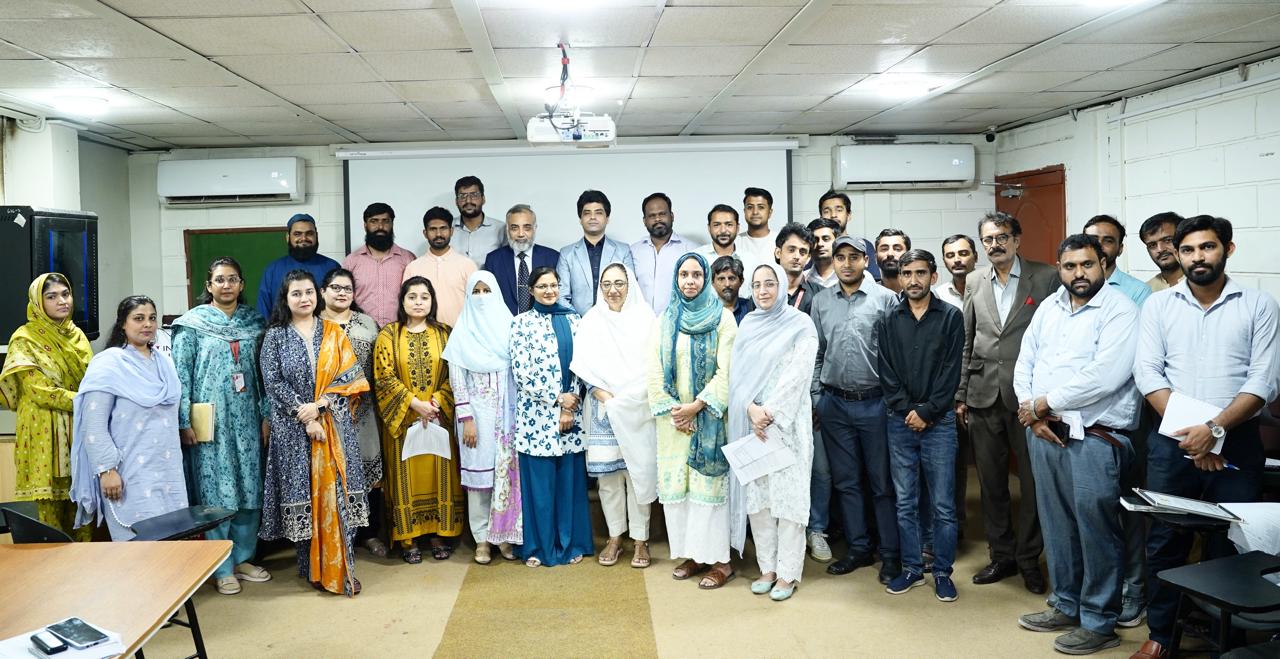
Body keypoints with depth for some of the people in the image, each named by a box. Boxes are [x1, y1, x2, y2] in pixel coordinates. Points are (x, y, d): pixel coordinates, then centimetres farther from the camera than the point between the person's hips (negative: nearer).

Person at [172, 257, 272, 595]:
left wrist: (267, 415, 5)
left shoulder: (254, 322, 9)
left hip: (246, 419, 4)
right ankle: (222, 568, 9)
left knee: (250, 490, 7)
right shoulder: (191, 324, -1)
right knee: (215, 492, 0)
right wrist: (185, 422, -10)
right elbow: (181, 374, -4)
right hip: (210, 421, -4)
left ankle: (242, 558, 21)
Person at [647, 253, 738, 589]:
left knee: (710, 484, -4)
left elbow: (725, 372, -8)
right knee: (675, 484, 5)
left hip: (709, 418, -4)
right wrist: (672, 412, -6)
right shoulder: (664, 320, 9)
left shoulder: (722, 318, -2)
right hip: (673, 419, 4)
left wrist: (696, 406, -13)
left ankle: (719, 559, 3)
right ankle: (691, 554, 15)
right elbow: (655, 372, 4)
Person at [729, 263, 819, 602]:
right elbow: (739, 374, 6)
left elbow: (798, 375, -10)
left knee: (788, 494, -2)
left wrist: (769, 414, -13)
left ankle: (788, 572, 7)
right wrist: (752, 409, -10)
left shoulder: (800, 325, -3)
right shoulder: (748, 325, 11)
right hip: (751, 421, 5)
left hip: (786, 422, -4)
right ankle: (767, 567, 18)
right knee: (756, 493, 6)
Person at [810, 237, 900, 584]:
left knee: (882, 482, 3)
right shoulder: (821, 301, 8)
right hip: (834, 403, 4)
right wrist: (815, 395, 6)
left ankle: (891, 553, 14)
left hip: (875, 402, -3)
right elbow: (816, 352, 11)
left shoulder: (885, 298, -3)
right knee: (846, 480, 11)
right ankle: (859, 548, 23)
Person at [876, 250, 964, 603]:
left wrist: (927, 411, -10)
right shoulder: (888, 321, 7)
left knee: (942, 504, 2)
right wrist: (907, 410, -7)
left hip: (939, 421, -2)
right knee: (905, 503, 8)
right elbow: (885, 372, 3)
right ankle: (912, 568, 20)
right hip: (900, 422, 2)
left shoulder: (951, 317, 1)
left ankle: (942, 572, 14)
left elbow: (951, 372, -5)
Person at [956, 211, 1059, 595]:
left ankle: (1029, 559, 20)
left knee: (1033, 481, 4)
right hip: (984, 397, 4)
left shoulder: (1046, 278, -3)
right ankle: (1002, 555, 25)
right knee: (991, 482, 11)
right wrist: (961, 394, 9)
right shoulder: (974, 282, 9)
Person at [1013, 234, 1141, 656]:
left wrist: (1044, 403, -12)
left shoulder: (1119, 309, -9)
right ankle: (1066, 605, 30)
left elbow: (1104, 376, -20)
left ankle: (1098, 623, 14)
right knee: (1056, 524, 15)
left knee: (1096, 528, 1)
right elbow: (1025, 363, 12)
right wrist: (1031, 411, -4)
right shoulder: (1049, 307, 12)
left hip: (1094, 438, -7)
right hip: (1044, 431, 7)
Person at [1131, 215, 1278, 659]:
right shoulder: (1159, 304, 5)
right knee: (1165, 541, 8)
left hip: (1236, 443, -1)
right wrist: (1188, 431, -11)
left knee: (1229, 546, 6)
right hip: (1172, 442, 1)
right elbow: (1147, 373, -2)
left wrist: (1215, 429, -16)